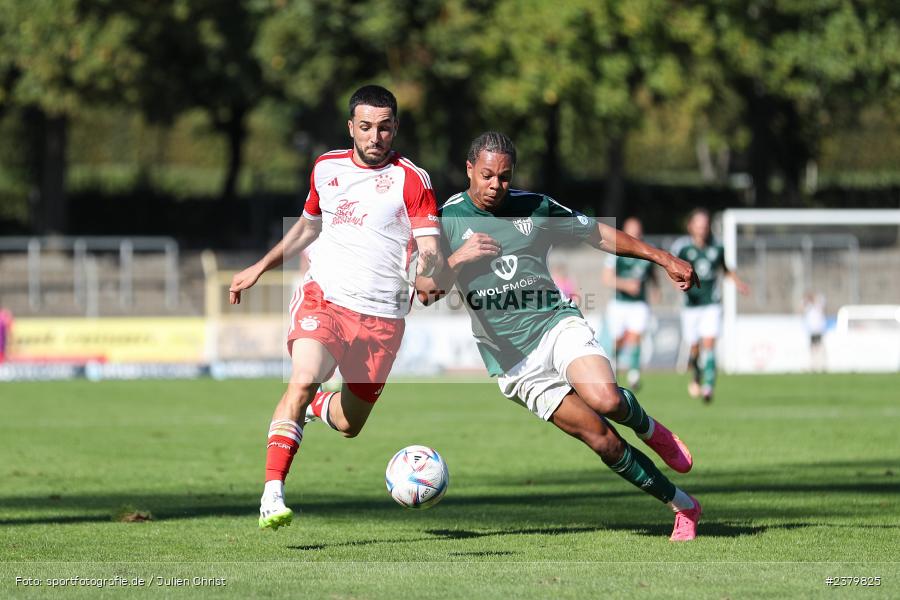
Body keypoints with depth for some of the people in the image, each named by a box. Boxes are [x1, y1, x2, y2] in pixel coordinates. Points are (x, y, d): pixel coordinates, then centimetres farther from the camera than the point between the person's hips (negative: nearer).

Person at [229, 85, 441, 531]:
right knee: (303, 379, -28)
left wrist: (426, 272, -32)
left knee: (349, 425, 8)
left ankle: (317, 406, 46)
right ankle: (272, 494, -30)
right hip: (324, 296, 1)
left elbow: (430, 248, -9)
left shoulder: (412, 180, -1)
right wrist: (259, 268, 29)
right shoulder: (326, 169, 11)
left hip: (381, 317, -1)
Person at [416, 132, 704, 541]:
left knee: (605, 399, -30)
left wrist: (663, 258, 12)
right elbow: (426, 292, -9)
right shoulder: (446, 220, -2)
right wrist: (459, 258, -27)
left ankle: (648, 428, 6)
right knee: (601, 439, -10)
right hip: (512, 359, -1)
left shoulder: (536, 208, 3)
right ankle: (682, 505, 2)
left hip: (557, 324, 1)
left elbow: (597, 234, 15)